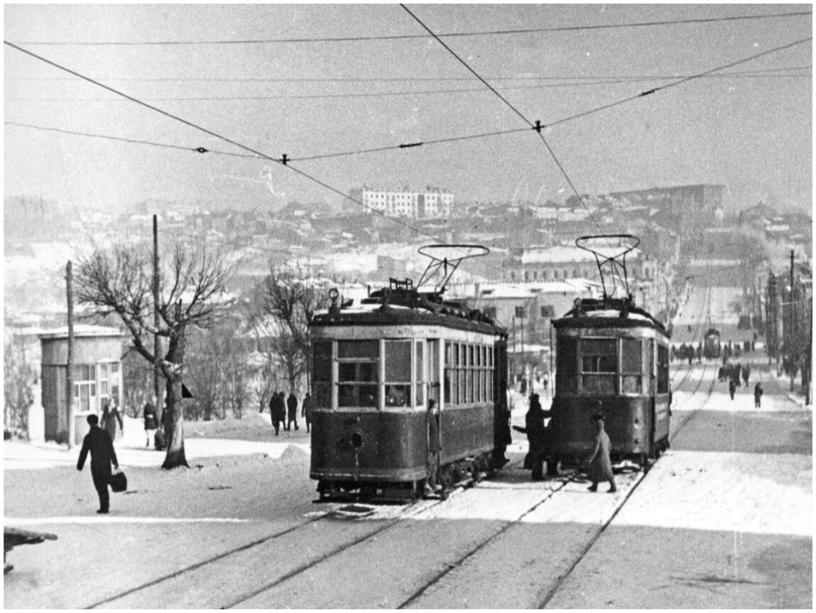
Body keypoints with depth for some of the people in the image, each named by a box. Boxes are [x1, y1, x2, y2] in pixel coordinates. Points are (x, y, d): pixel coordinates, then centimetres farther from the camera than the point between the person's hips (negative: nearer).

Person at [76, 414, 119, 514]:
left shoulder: (88, 437, -11)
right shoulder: (105, 433, -4)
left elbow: (84, 453, -6)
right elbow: (111, 449, -1)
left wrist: (79, 466, 5)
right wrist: (115, 462, 7)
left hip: (96, 465, -3)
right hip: (106, 463, 3)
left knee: (100, 487, 5)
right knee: (104, 486, 17)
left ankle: (104, 507, 4)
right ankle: (106, 506, 21)